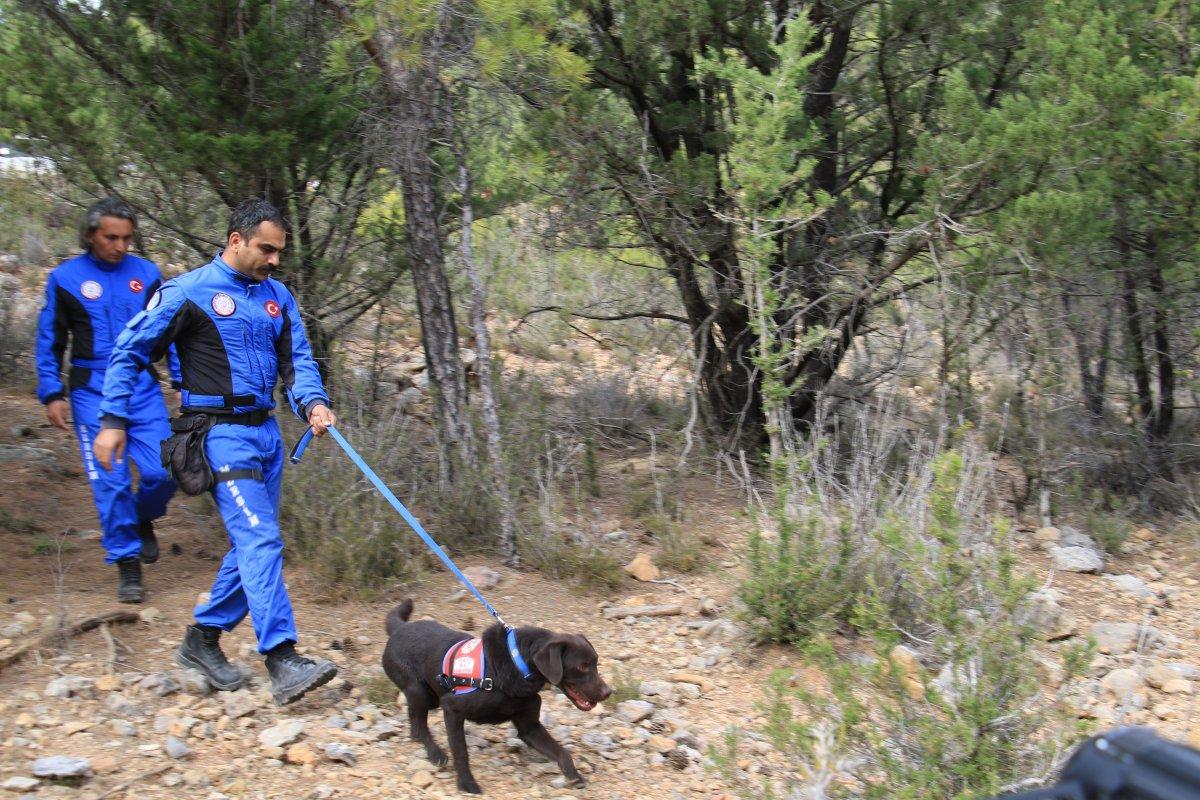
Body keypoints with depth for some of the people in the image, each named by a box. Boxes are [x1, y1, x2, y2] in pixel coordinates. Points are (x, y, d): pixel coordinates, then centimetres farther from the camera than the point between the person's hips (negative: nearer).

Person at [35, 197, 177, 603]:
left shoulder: (146, 273, 6)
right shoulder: (65, 278, 1)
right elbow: (49, 341, 8)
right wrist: (52, 394, 1)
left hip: (143, 387, 1)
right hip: (93, 392, -1)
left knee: (162, 471, -7)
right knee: (110, 482, -4)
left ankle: (143, 519, 26)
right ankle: (127, 565, 7)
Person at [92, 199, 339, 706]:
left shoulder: (278, 297, 11)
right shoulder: (189, 292, -6)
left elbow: (296, 360, 9)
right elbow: (129, 352, 0)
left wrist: (312, 402, -12)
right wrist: (113, 420, -5)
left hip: (266, 430, 7)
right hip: (222, 433, -7)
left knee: (253, 543, 12)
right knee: (260, 540, -16)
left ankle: (203, 638, 27)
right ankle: (282, 663, -19)